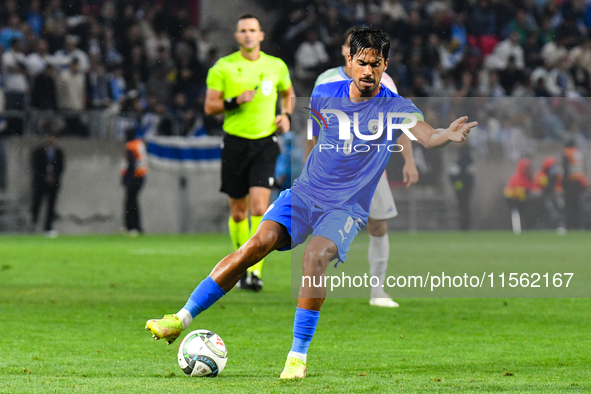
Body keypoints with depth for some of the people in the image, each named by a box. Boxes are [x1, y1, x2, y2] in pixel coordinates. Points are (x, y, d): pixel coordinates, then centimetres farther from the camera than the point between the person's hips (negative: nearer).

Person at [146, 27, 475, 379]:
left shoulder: (396, 108, -7)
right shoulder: (325, 95, 4)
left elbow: (427, 136, -25)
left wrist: (448, 135, -44)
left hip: (347, 209, -3)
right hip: (304, 193, 3)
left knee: (315, 257, -31)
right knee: (261, 242, -20)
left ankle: (299, 356, -22)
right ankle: (182, 319, -16)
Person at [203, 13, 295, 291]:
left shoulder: (276, 67, 5)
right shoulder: (223, 67, -1)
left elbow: (288, 93, 24)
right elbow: (210, 106, 0)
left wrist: (286, 115, 6)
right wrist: (235, 101, -16)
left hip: (265, 143, 0)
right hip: (235, 143, 0)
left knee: (259, 208, -15)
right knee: (238, 211, 6)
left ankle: (256, 272, -15)